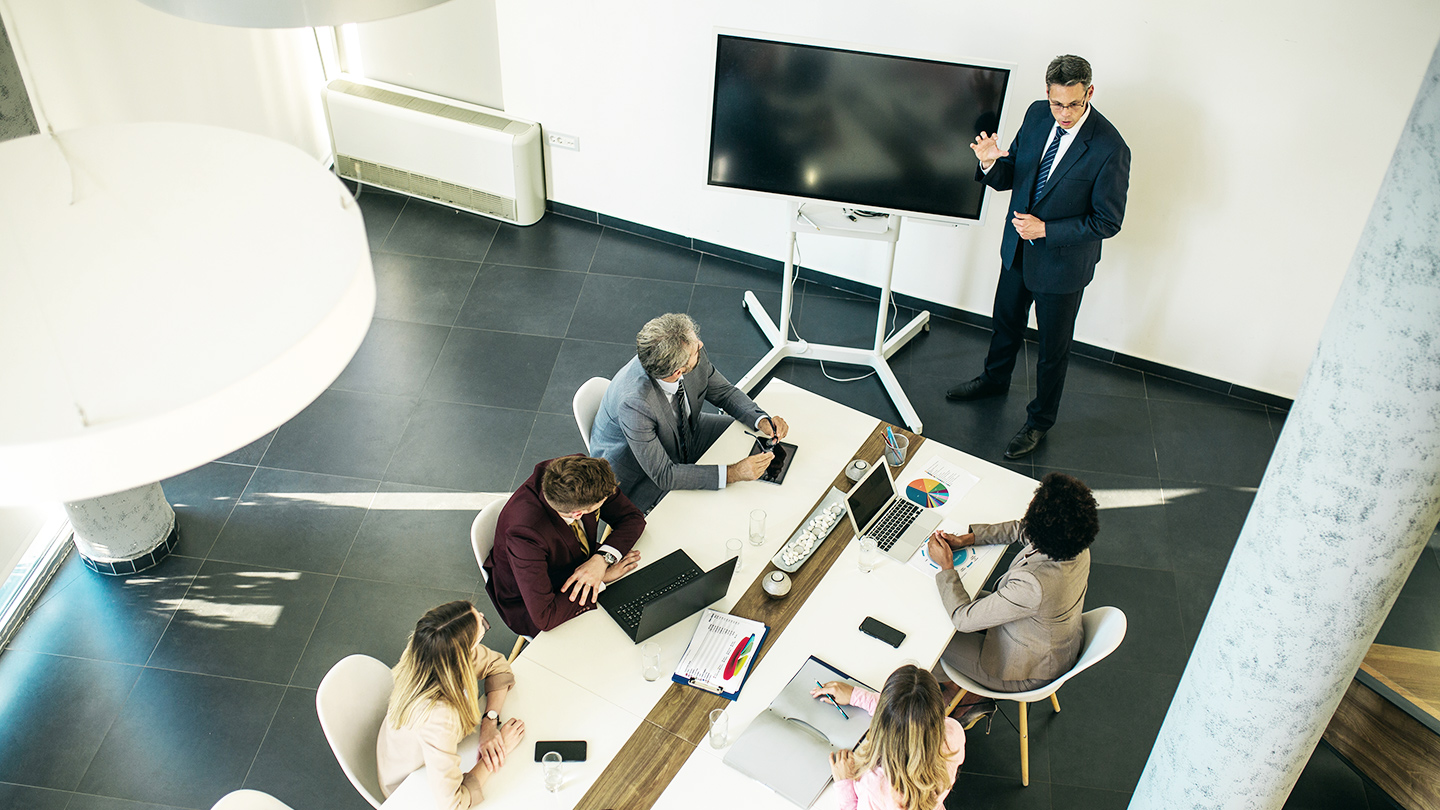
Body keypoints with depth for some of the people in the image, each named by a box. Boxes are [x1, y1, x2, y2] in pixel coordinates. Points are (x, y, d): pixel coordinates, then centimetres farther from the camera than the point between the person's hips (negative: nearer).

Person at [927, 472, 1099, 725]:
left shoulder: (1033, 585, -44)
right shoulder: (1075, 543, -21)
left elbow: (964, 618, -31)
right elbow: (1020, 529, 2)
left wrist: (946, 566, -19)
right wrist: (965, 539, -3)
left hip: (1029, 671, -7)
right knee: (974, 598, 20)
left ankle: (973, 698, 34)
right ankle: (975, 696, 32)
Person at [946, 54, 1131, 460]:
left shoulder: (1109, 149, -27)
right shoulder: (1037, 115, -10)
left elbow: (1107, 222, -20)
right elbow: (1009, 178, -2)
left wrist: (1046, 230, -26)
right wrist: (991, 164, -25)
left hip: (1063, 262, -5)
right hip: (1018, 245, 6)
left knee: (1053, 347, 14)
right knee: (1007, 320, 28)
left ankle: (1040, 420, 35)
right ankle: (995, 379, 56)